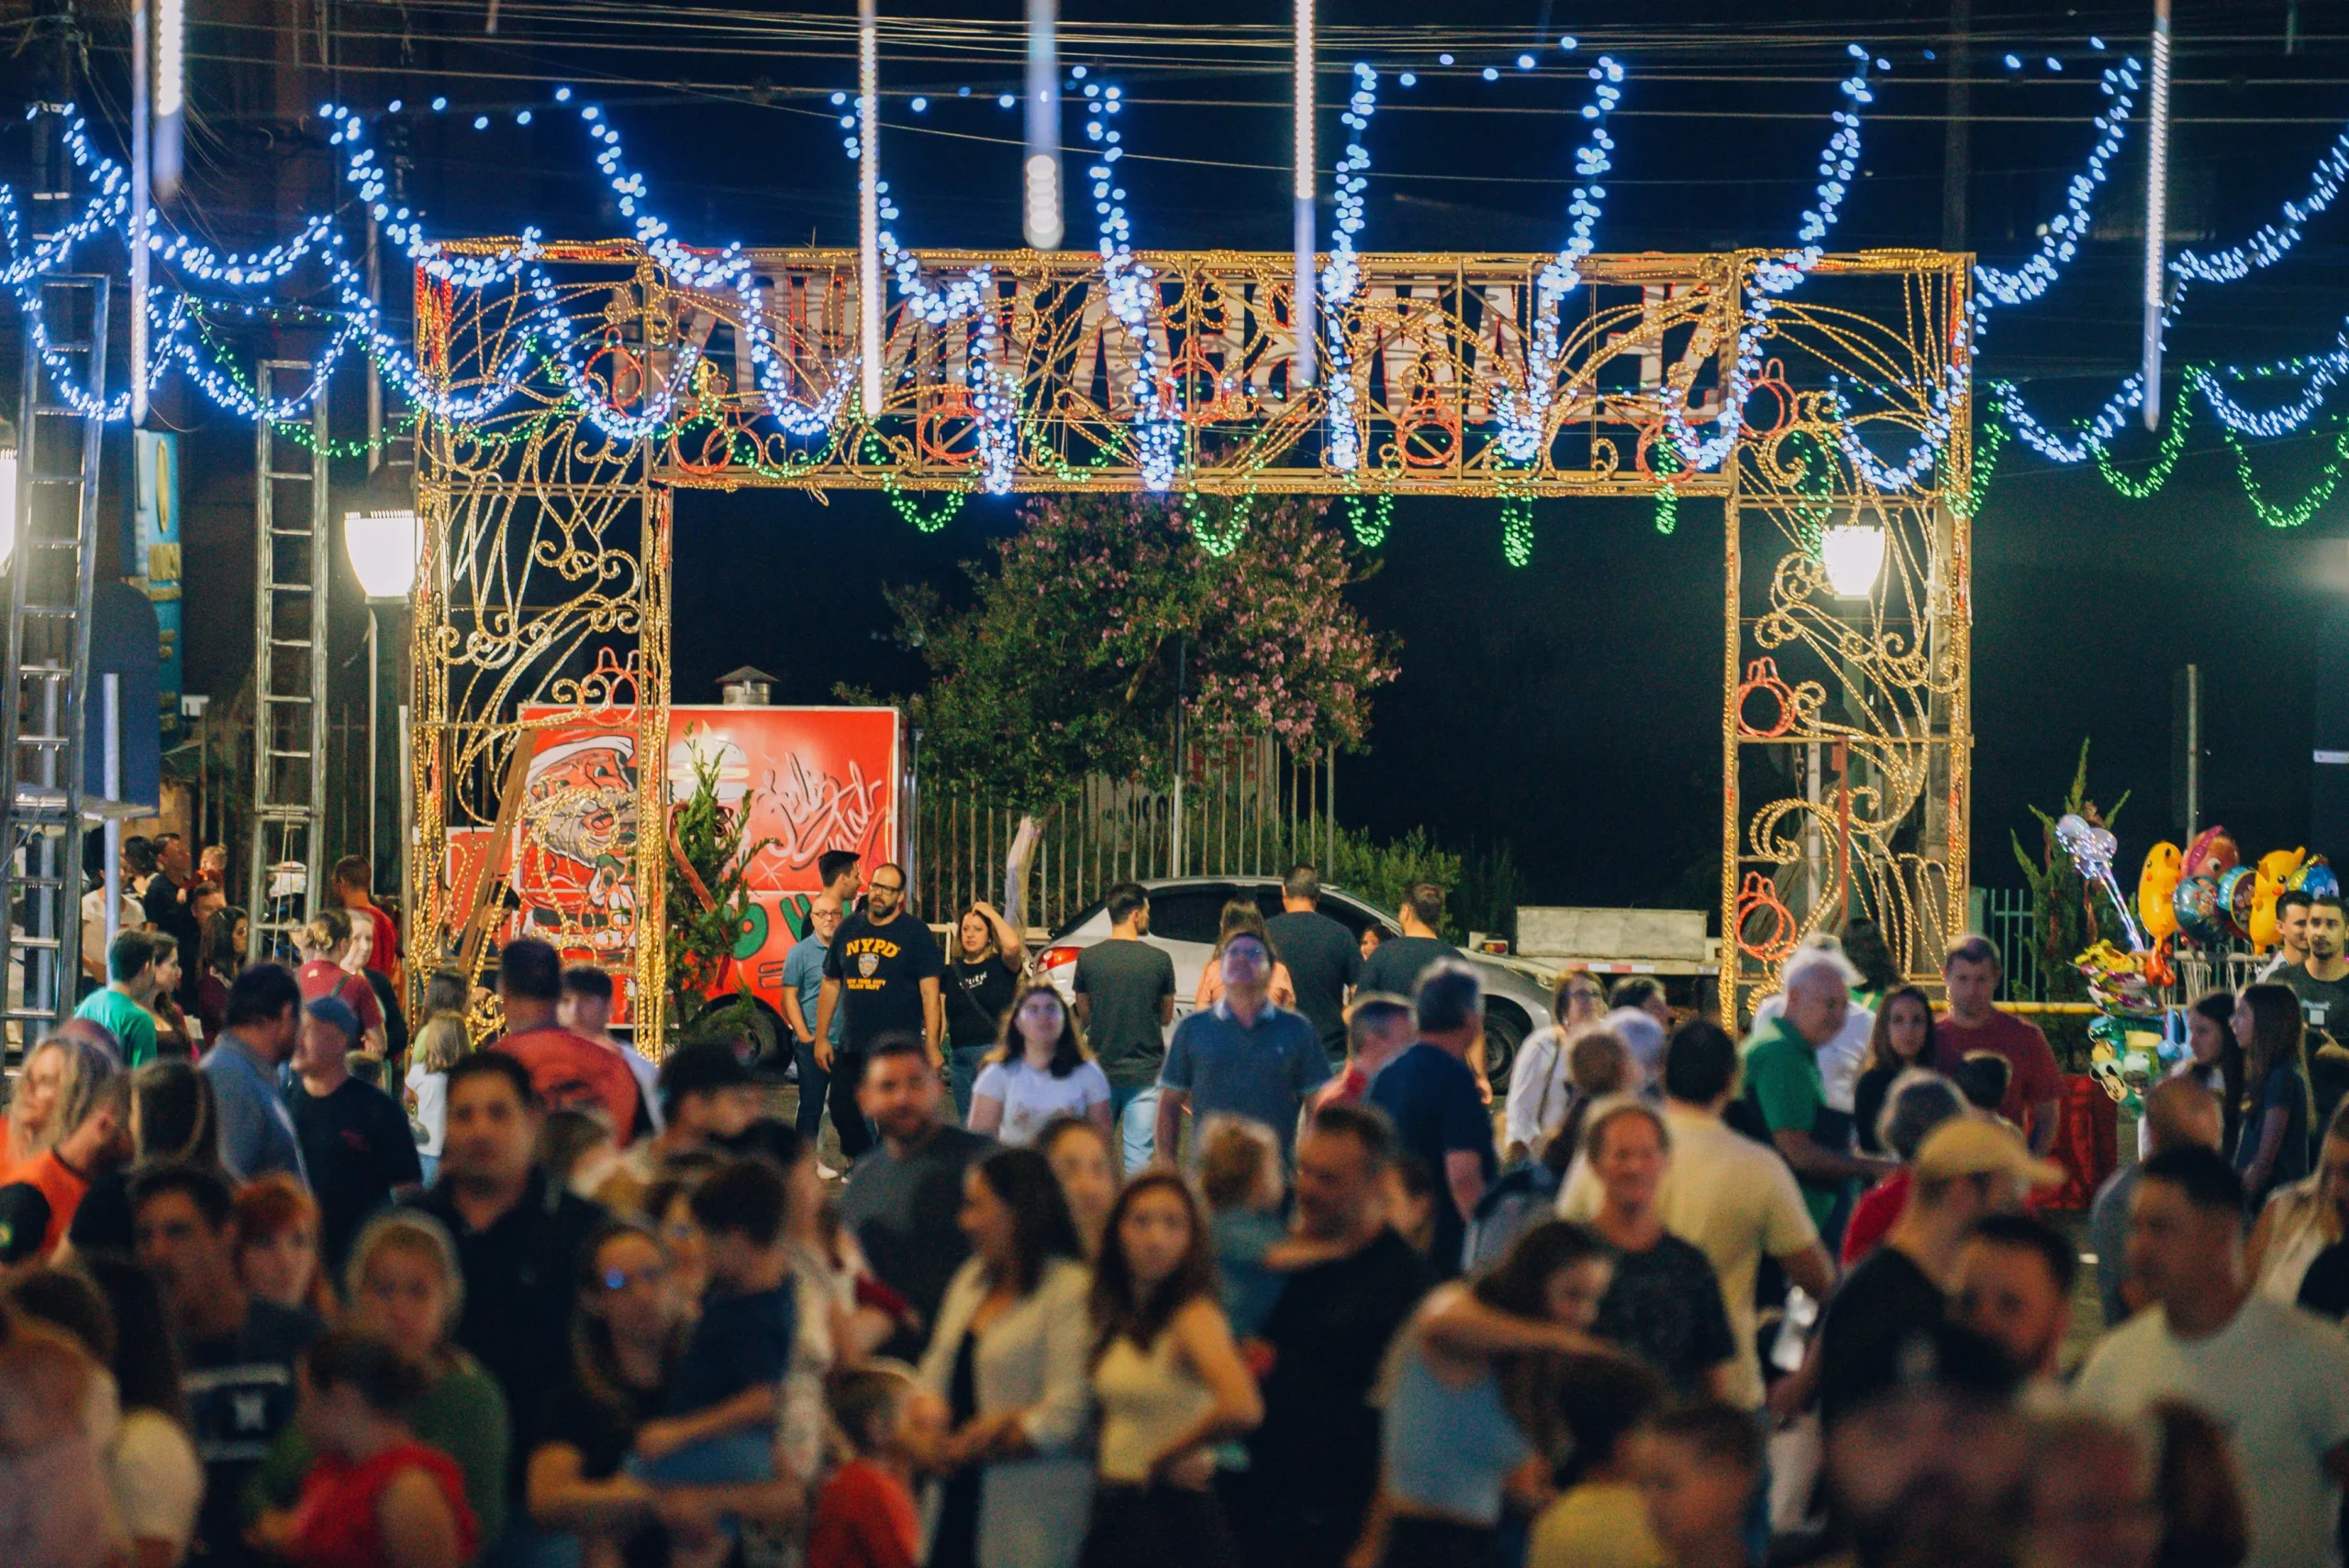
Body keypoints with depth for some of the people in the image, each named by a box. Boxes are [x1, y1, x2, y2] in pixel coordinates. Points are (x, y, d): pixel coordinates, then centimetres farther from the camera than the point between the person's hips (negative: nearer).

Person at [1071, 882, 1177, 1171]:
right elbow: (1167, 1016, 4)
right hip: (1146, 1071, -2)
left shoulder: (1087, 958, -5)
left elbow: (1084, 1015, 6)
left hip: (1100, 1070, 2)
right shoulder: (1159, 960, -8)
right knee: (1139, 1153, 1)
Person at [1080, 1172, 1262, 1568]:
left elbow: (1241, 1408, -29)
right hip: (1114, 1518, 8)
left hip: (1176, 1517, -8)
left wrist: (1166, 1457, -15)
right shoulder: (1113, 1320, 11)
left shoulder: (1194, 1316, -13)